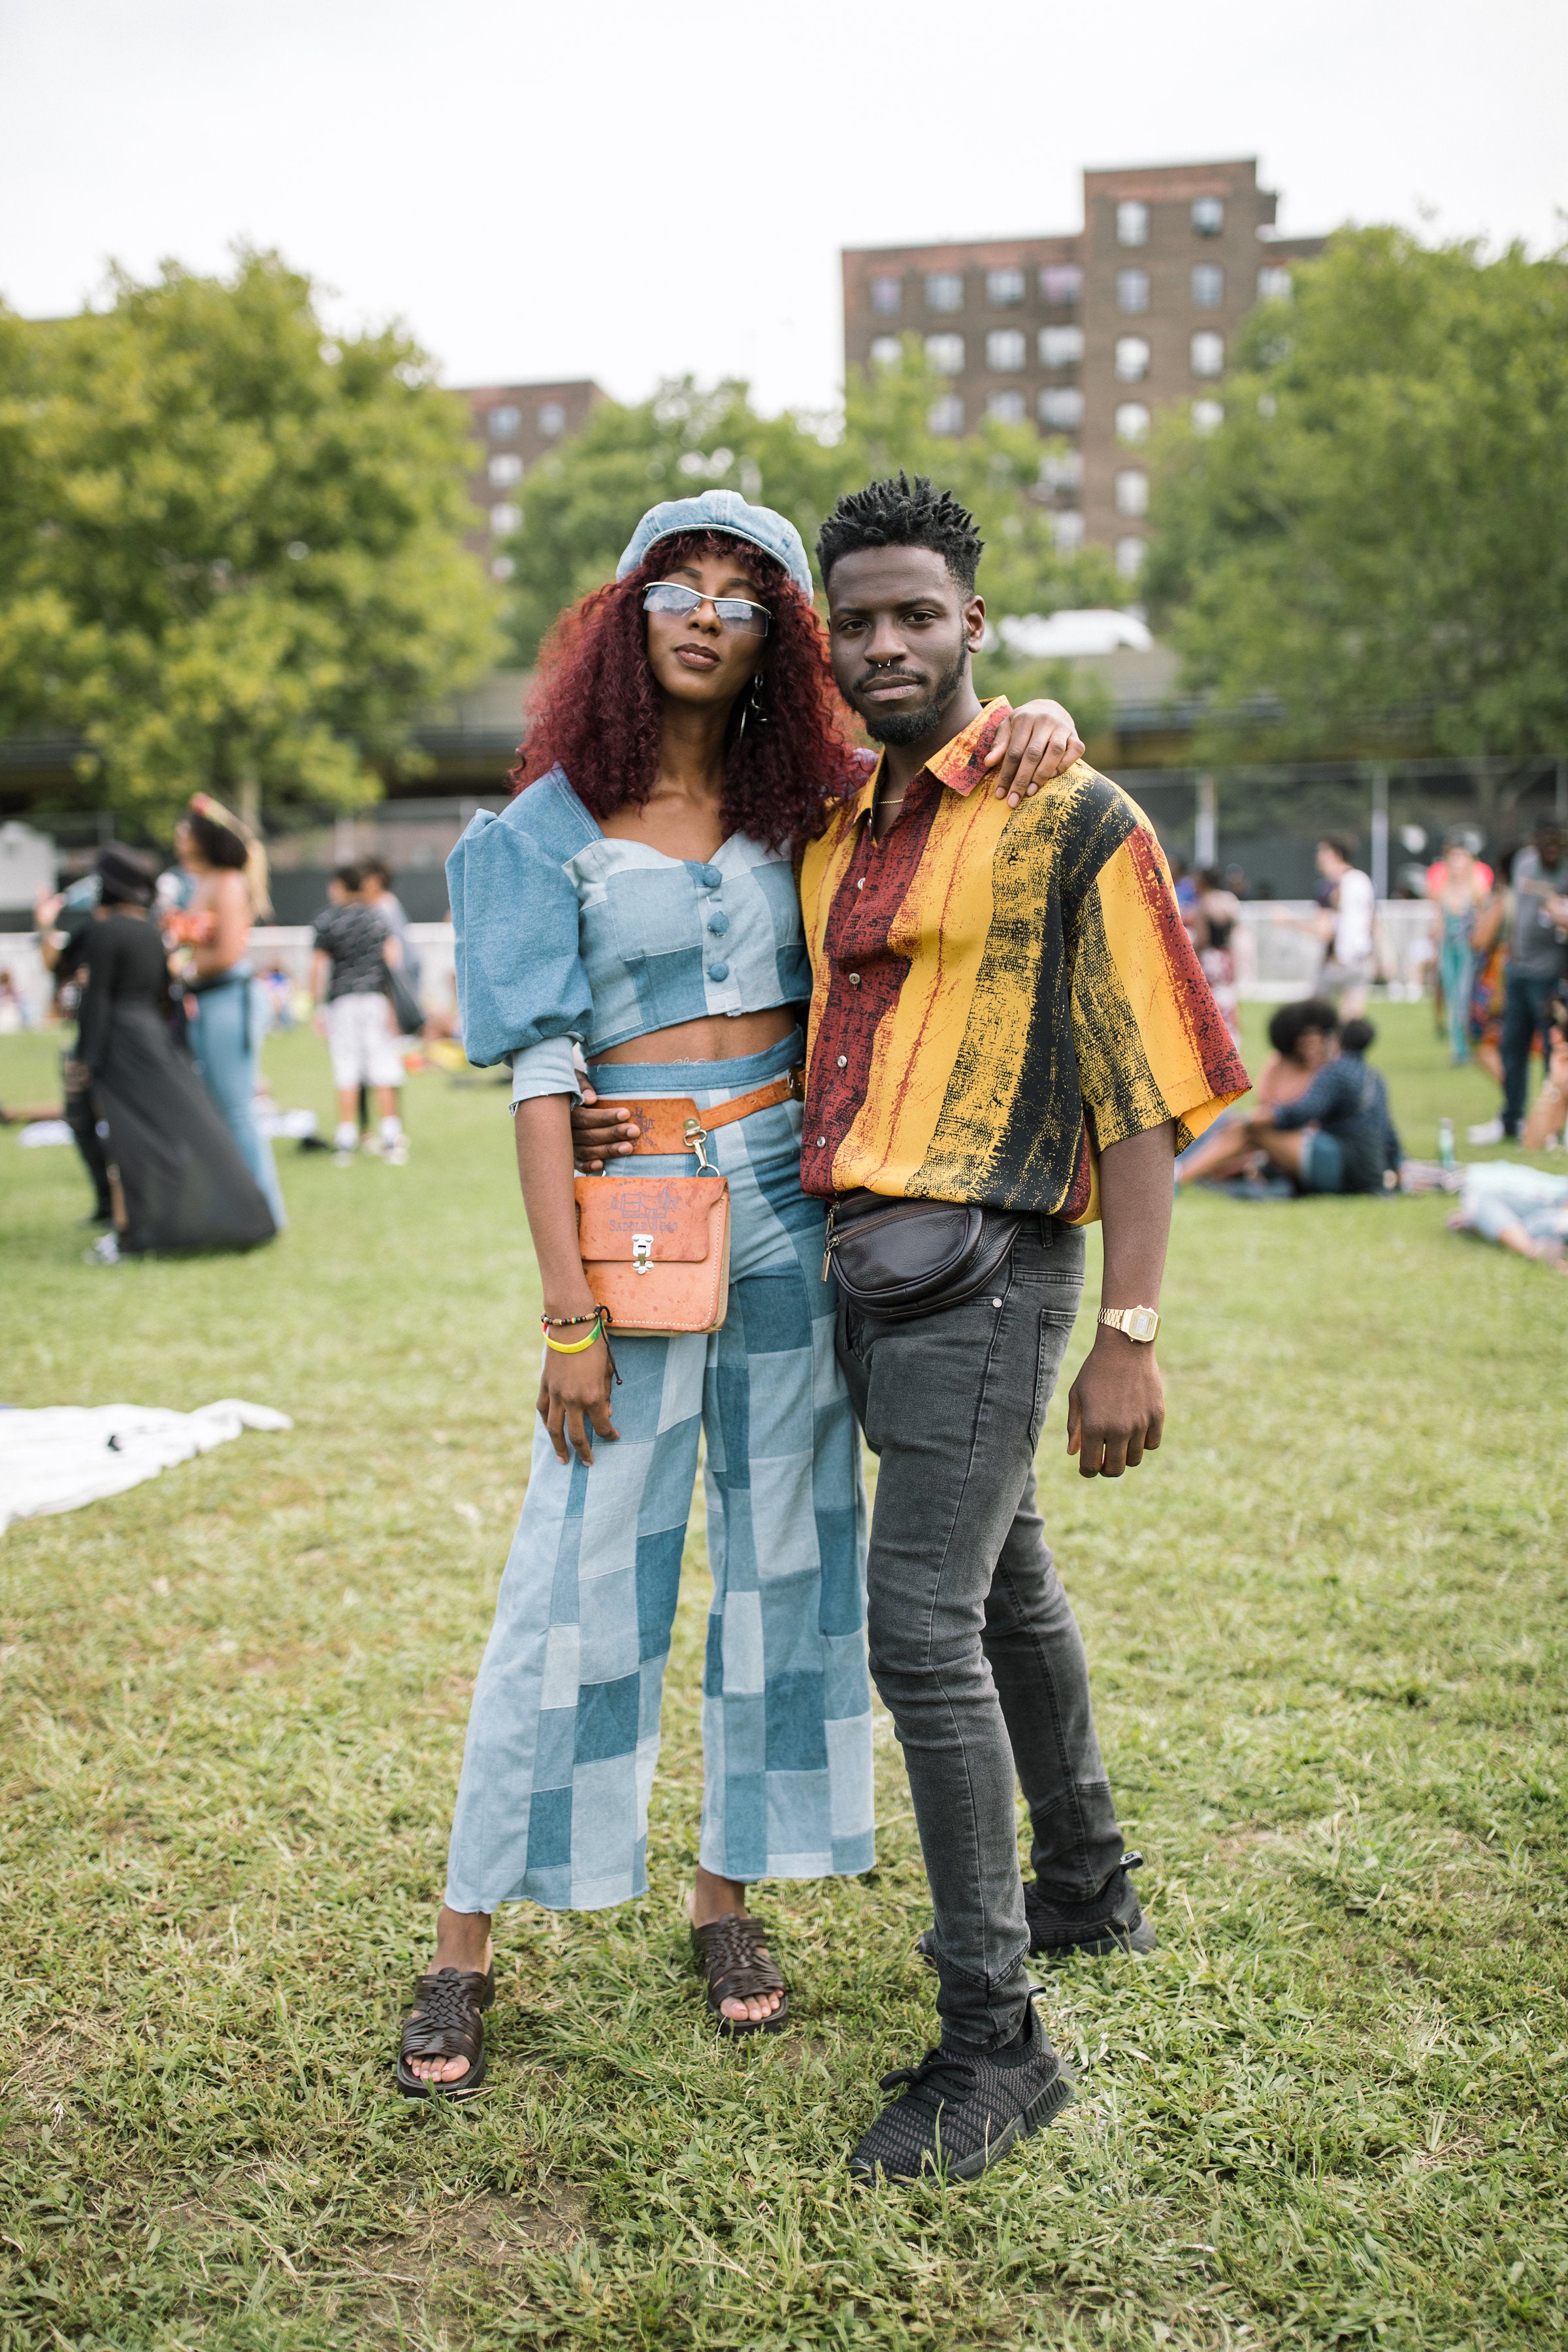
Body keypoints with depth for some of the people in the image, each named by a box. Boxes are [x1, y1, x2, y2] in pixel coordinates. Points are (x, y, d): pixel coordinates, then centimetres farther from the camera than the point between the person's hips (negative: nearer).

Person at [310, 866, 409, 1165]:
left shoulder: (327, 919, 3)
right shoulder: (378, 916, 8)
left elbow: (318, 964, -1)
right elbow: (392, 956, 2)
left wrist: (318, 1005, 4)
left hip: (342, 998, -1)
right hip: (376, 995, 1)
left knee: (346, 1073, 2)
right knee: (384, 1072, 2)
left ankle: (346, 1143, 1)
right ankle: (391, 1139, 0)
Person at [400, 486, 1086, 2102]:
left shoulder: (802, 803, 8)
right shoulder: (553, 829, -1)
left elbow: (958, 748, 18)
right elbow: (538, 1076, -6)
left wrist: (1037, 724, -9)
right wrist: (567, 1314, -11)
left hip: (789, 1210, 4)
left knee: (782, 1557, 8)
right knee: (583, 1576, -2)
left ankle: (726, 1898, 26)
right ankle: (464, 1945, 13)